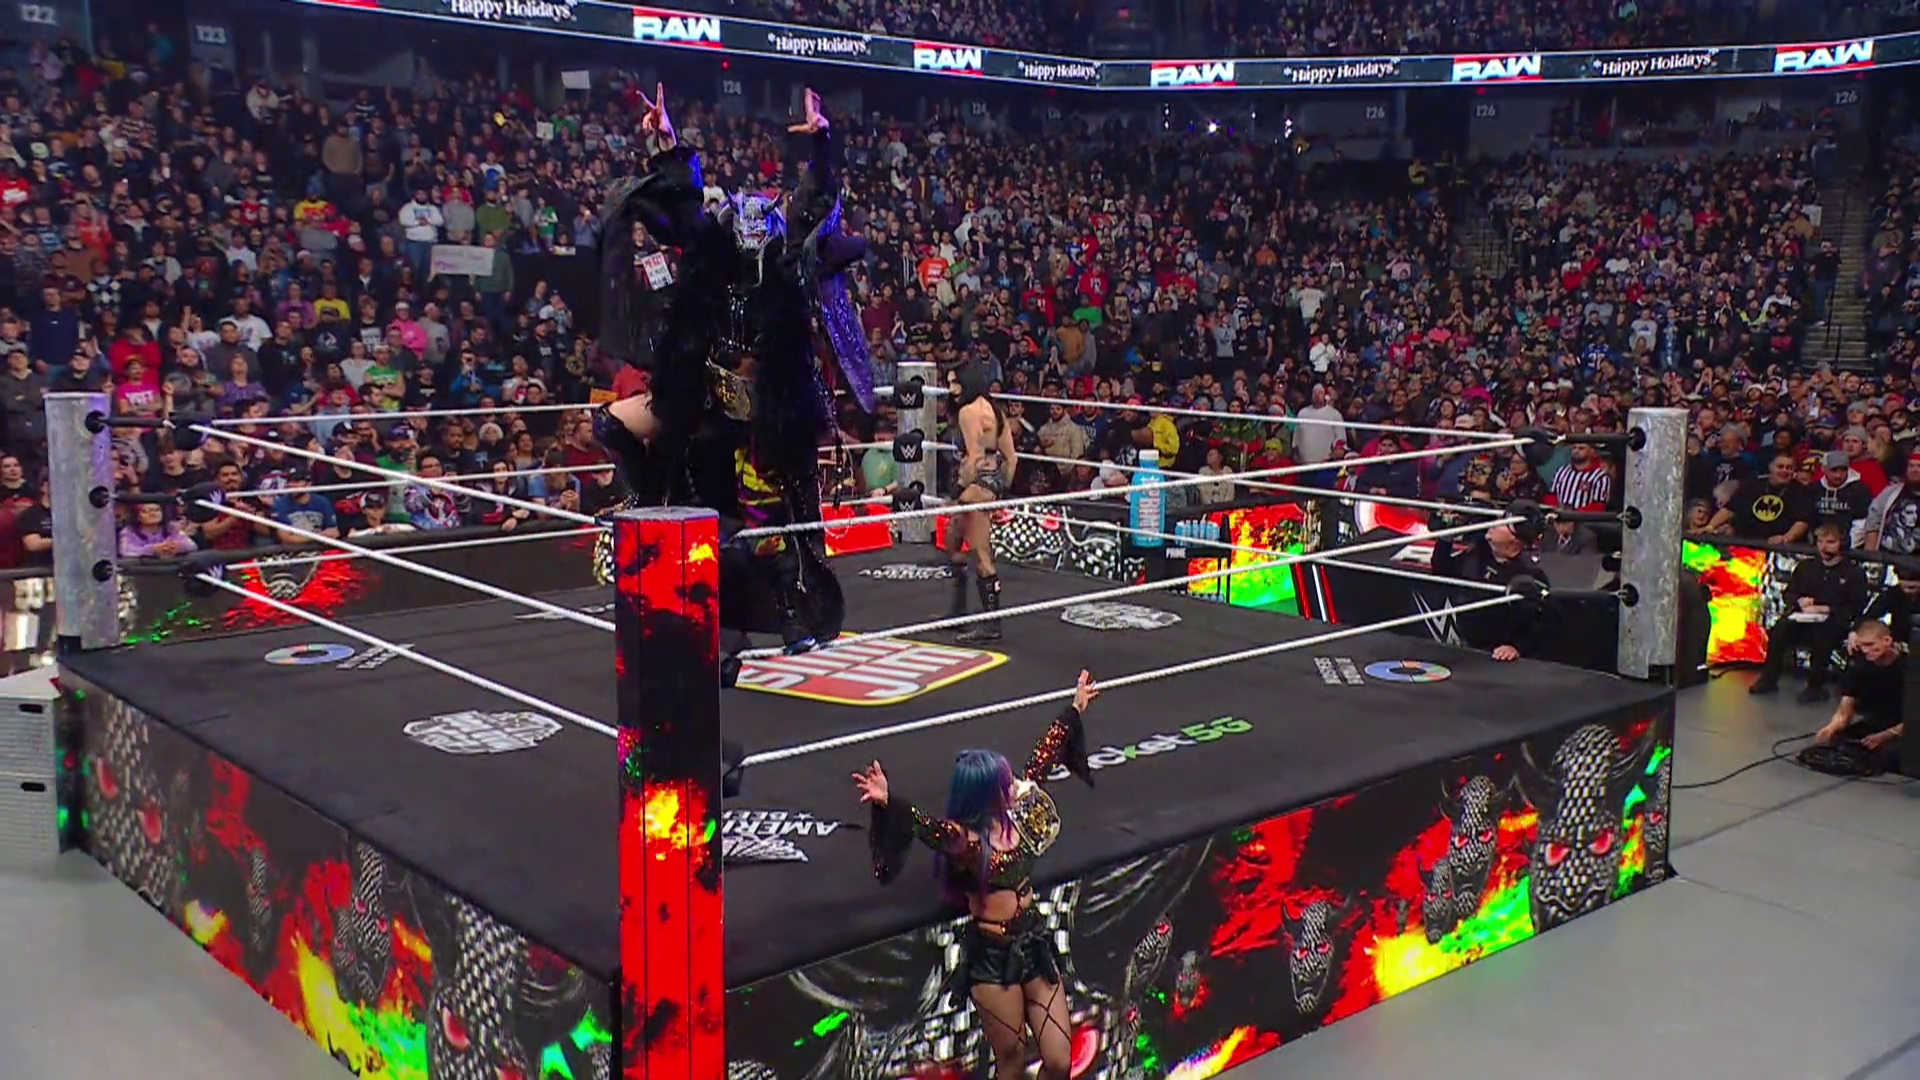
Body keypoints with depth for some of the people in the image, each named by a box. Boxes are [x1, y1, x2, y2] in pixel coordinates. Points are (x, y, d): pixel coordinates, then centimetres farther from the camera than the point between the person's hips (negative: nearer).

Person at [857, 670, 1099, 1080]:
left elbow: (1044, 756, 11)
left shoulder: (1019, 815, 0)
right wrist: (887, 802, -57)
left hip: (1034, 943, 5)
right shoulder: (963, 840, -17)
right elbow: (921, 824, -37)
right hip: (992, 956, -5)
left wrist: (1075, 709, 22)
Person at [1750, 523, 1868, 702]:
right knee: (1779, 629, -29)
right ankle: (1769, 679, -18)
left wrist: (1824, 609, -12)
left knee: (1822, 634, -39)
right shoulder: (1806, 566, 21)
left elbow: (1855, 609, -1)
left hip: (1833, 622, -4)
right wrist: (1799, 601, -1)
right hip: (1802, 618, 4)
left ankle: (1816, 686, -27)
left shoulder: (1853, 574, 8)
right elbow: (1789, 593, 22)